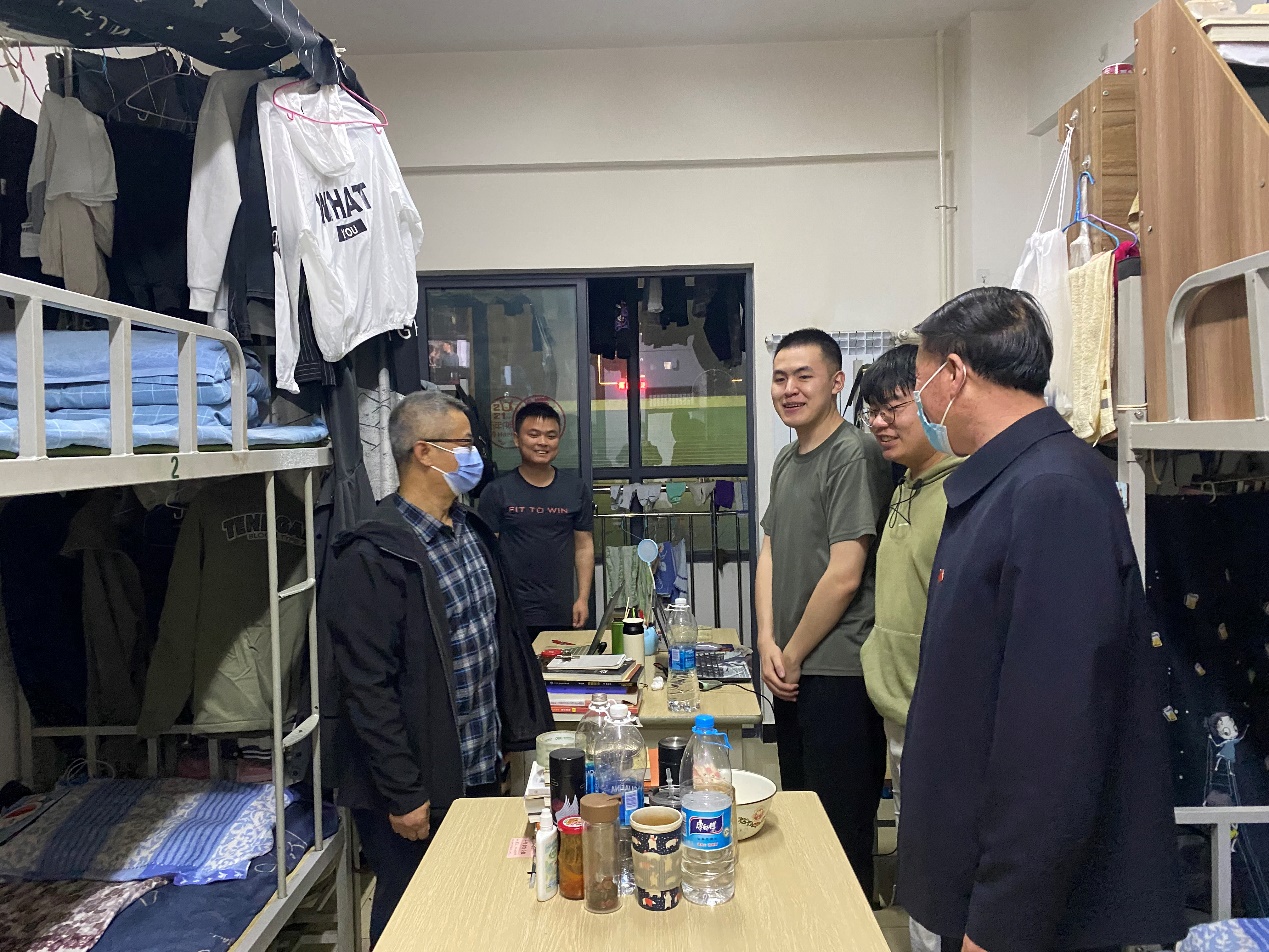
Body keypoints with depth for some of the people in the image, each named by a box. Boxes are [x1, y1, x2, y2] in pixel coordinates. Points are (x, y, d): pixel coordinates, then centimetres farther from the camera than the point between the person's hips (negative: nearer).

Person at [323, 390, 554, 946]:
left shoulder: (472, 533, 7)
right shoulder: (372, 557, -20)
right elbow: (367, 688, -20)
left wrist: (519, 731, 10)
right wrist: (403, 795, -18)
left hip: (481, 771, 8)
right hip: (417, 789, -7)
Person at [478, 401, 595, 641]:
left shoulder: (576, 489, 7)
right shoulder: (496, 492, 1)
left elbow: (584, 546, 9)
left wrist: (583, 599, 3)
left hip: (562, 614, 2)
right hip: (512, 615, -2)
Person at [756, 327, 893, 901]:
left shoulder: (853, 455, -14)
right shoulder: (787, 460, 13)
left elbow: (844, 577, -18)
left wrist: (792, 655, -8)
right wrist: (768, 644, 0)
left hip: (838, 675, -9)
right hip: (793, 671, 9)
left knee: (841, 832, 2)